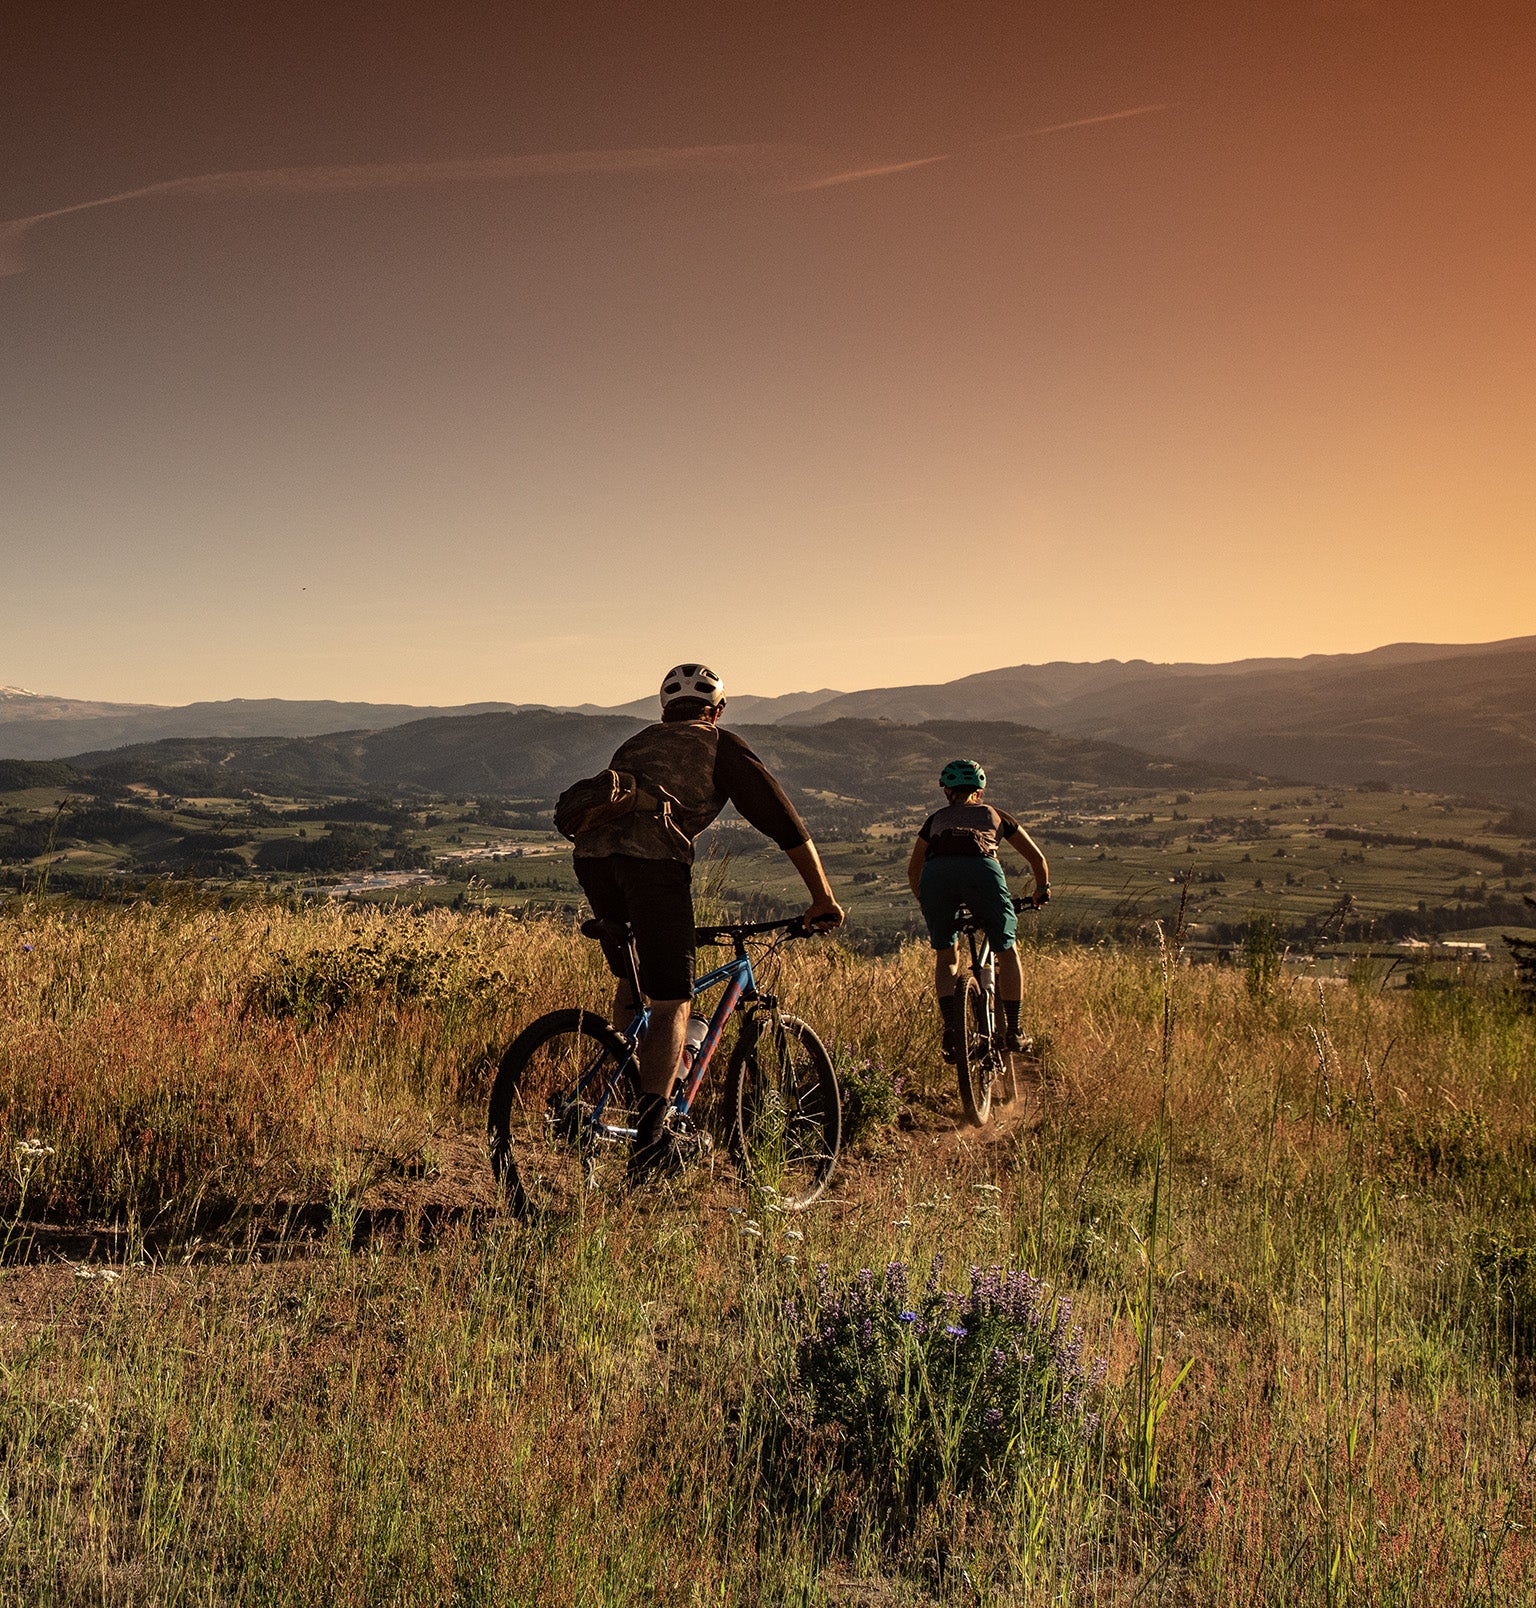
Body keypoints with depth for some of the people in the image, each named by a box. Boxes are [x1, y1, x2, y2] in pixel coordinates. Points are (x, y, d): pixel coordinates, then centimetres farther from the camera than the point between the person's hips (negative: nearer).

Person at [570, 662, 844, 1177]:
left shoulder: (634, 744, 37)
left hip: (590, 851, 5)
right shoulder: (721, 746, 23)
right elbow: (782, 819, 18)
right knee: (670, 1001, -3)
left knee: (629, 982, 23)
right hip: (653, 855, -5)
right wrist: (822, 897, 21)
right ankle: (651, 1127, -16)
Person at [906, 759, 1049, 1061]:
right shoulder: (995, 815, 33)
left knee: (945, 957, 18)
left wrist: (926, 904, 54)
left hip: (936, 874, 1)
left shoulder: (937, 818, 35)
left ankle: (951, 1026, -1)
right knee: (1007, 950, 19)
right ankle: (1014, 1031, 16)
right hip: (982, 870, -1)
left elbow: (913, 869, 39)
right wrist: (1042, 890, 56)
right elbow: (1037, 857, 39)